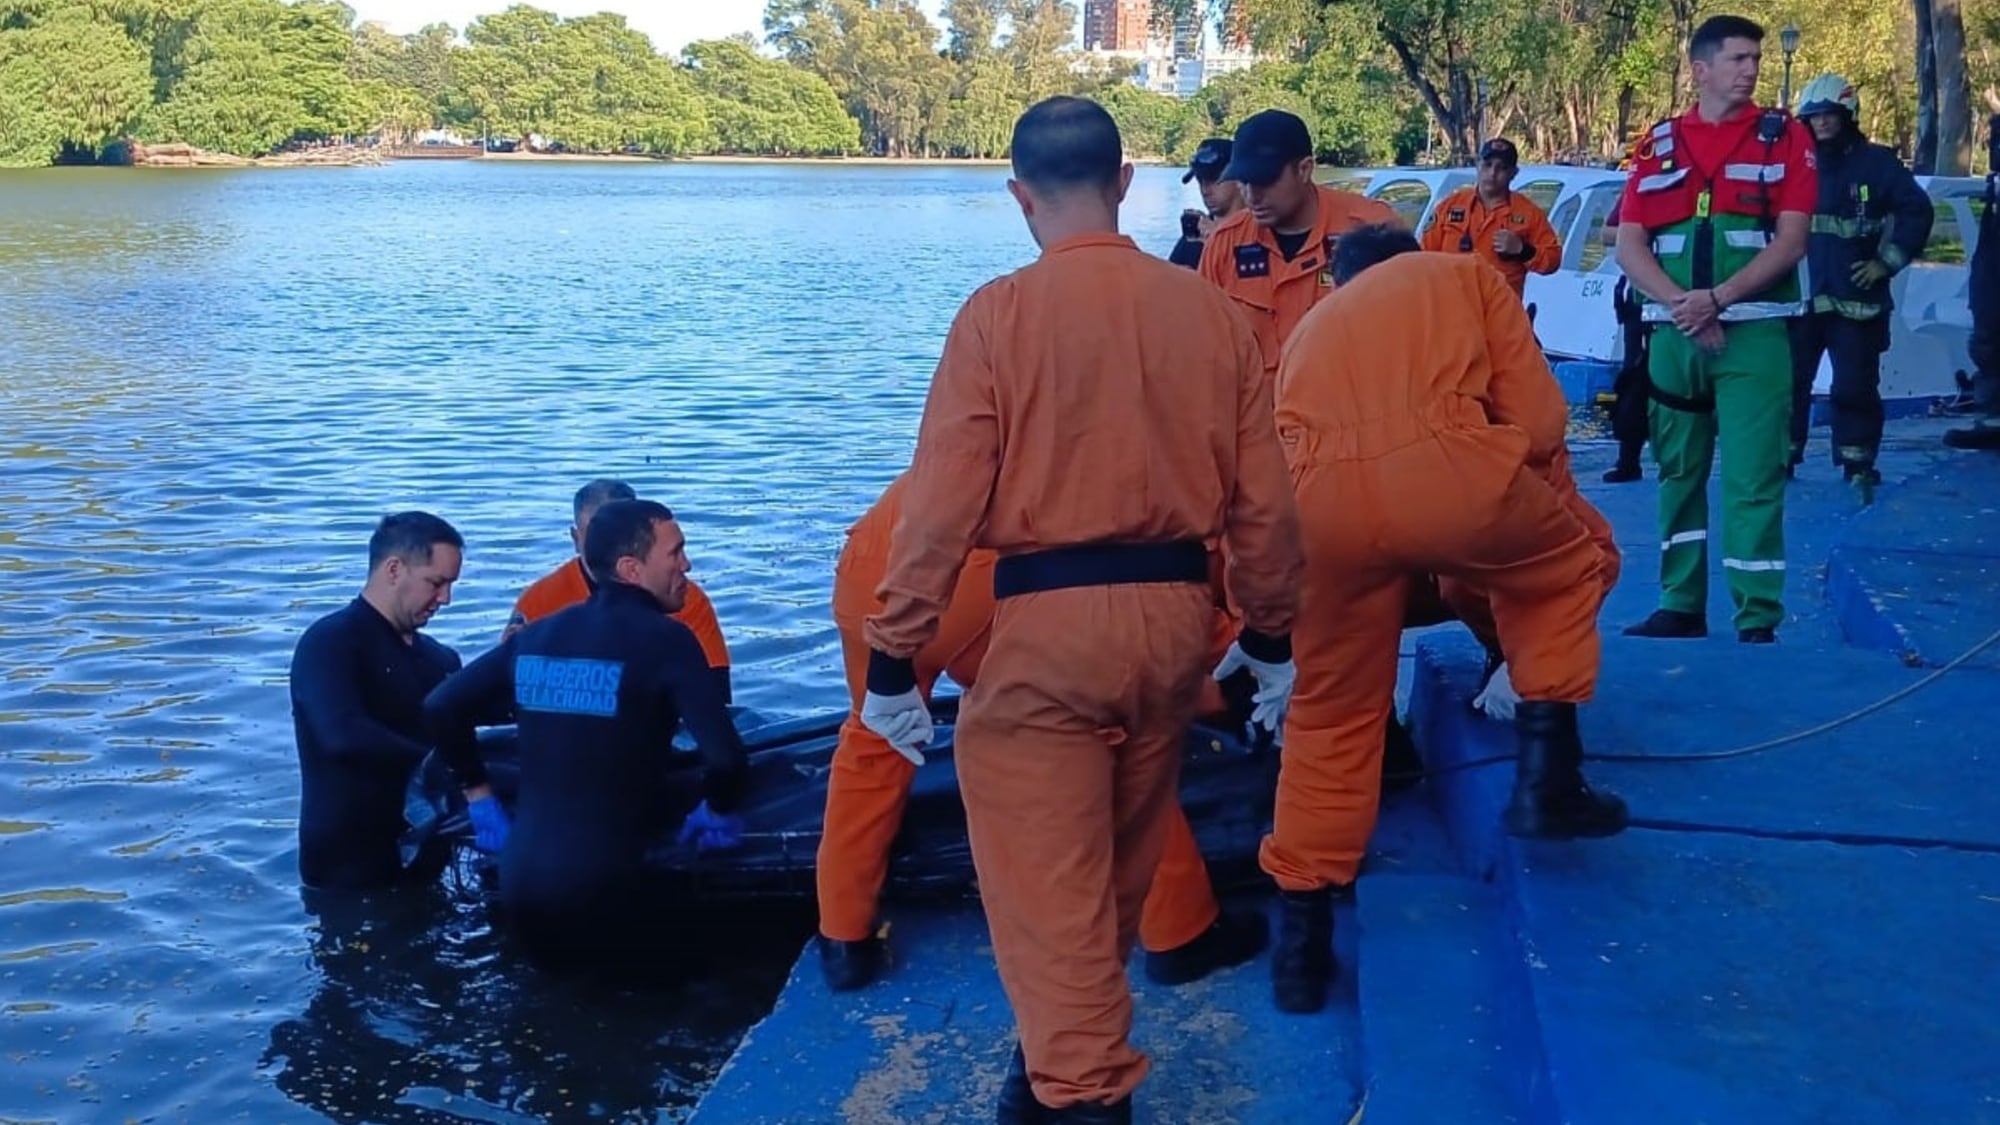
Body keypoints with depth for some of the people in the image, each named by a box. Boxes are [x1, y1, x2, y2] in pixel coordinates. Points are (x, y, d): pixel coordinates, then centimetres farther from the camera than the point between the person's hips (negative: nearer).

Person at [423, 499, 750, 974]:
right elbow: (725, 756, -19)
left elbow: (440, 708, 14)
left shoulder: (538, 635, 10)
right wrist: (719, 812, 2)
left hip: (519, 880, 6)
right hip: (601, 883, -6)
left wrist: (479, 796, 22)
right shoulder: (665, 639, -9)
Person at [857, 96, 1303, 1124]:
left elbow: (942, 502, -11)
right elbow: (1263, 497, 6)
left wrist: (892, 660, -4)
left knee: (1046, 870, 6)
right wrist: (1271, 637, 18)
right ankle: (1080, 1040, 42)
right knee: (1122, 858, 23)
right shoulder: (1209, 309, 4)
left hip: (1049, 616, -5)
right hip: (1176, 611, 5)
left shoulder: (999, 313, -7)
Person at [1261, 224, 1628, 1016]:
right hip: (1443, 464, -3)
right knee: (1567, 571, 29)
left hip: (1321, 497, 3)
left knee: (1331, 713, 19)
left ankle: (1302, 930, 23)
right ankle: (1545, 778, 23)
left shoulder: (1312, 324, 38)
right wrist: (1504, 502, 36)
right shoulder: (1464, 275, 28)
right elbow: (1541, 421, 16)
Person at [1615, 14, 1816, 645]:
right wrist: (1680, 305, -12)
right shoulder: (1657, 145, 10)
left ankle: (1758, 622, -3)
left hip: (1754, 333, -3)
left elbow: (1791, 240, -5)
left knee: (1752, 479, -7)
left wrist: (1717, 298, -16)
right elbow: (1629, 247, 3)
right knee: (1678, 473, 10)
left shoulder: (1785, 138, 4)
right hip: (1674, 335, 3)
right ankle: (1681, 606, 20)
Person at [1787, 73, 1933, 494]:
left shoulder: (1876, 162, -1)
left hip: (1855, 297, -2)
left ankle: (1858, 462, 11)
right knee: (1789, 378, 1)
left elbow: (1917, 211, -2)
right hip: (1800, 295, 2)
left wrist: (1887, 261, -5)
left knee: (1855, 386, 1)